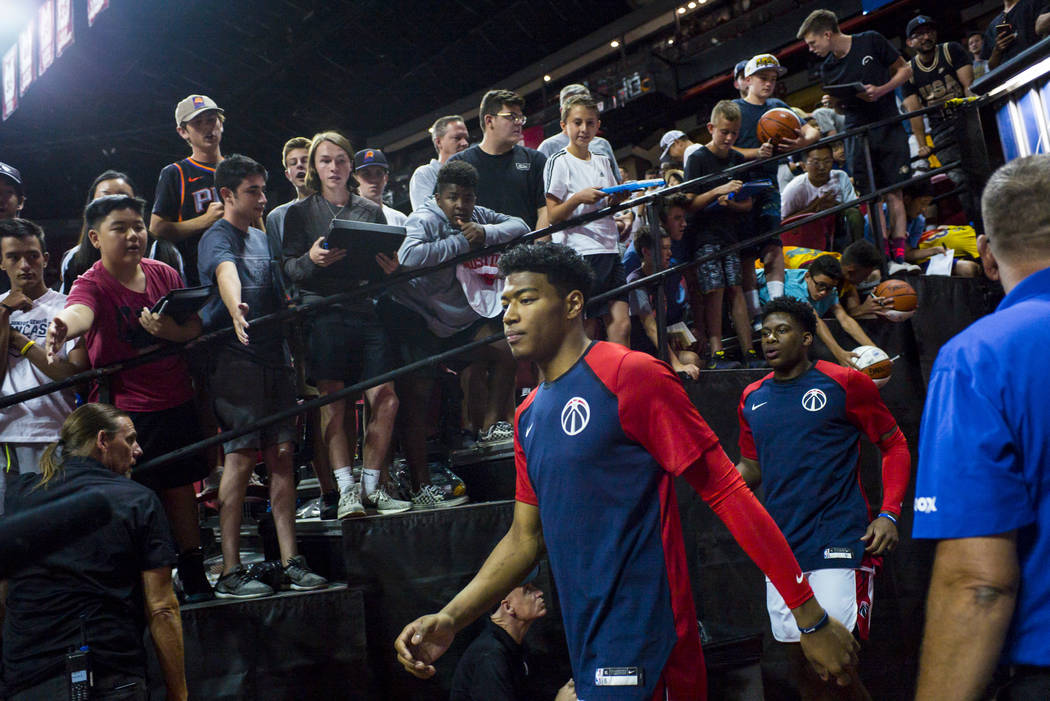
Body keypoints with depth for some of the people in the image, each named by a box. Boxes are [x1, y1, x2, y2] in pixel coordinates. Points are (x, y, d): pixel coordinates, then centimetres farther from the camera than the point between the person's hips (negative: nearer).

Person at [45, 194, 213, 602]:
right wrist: (63, 328, -60)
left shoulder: (164, 274, 4)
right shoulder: (92, 284, -11)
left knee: (181, 490, 14)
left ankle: (195, 579, 29)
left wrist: (171, 331, -14)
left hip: (176, 402, 5)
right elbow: (80, 311, -36)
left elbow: (196, 327, 9)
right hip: (123, 409, -4)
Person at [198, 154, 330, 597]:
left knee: (282, 455, 3)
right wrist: (236, 309, -47)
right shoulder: (217, 238, -5)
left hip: (274, 357, 7)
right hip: (234, 358, -7)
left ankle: (291, 562, 7)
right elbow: (226, 273, -28)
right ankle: (231, 573, -2)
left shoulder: (262, 237, 21)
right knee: (241, 457, -9)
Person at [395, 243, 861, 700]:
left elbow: (725, 491, -14)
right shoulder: (527, 417, 10)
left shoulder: (630, 374, -13)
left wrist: (812, 618, -13)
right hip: (586, 650, 7)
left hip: (640, 651, -7)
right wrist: (450, 619, 3)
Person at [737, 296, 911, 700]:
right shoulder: (752, 398, 11)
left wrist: (889, 514, -11)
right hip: (781, 550, 5)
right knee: (802, 667, 12)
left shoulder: (845, 383, -3)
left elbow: (895, 445, 1)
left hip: (838, 545, -5)